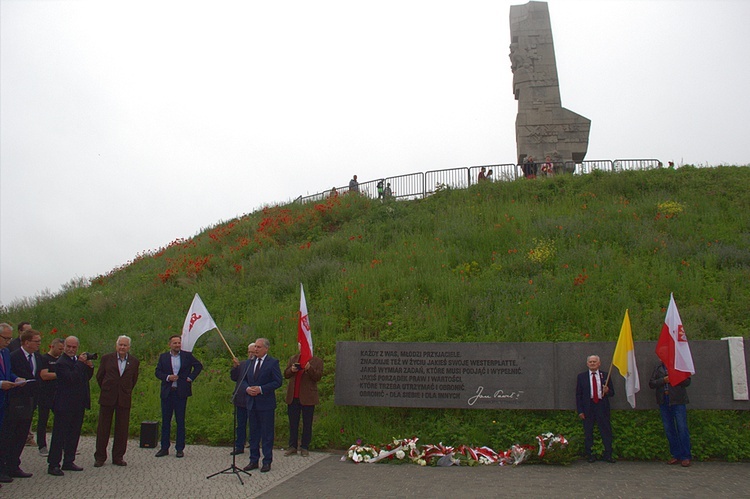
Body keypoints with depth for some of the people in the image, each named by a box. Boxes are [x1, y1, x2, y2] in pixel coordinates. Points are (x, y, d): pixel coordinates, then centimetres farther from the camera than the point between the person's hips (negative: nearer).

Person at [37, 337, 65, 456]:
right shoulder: (44, 359, -6)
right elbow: (44, 375, -18)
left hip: (58, 395, 6)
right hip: (45, 395, -6)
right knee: (43, 421, 4)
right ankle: (42, 447, 12)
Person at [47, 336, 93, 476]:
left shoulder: (79, 360, 11)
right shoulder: (61, 363, -14)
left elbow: (86, 377, 16)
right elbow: (71, 378, -27)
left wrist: (90, 367, -1)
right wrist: (80, 363, -23)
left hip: (79, 404, 8)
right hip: (65, 405, -8)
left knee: (74, 434, 14)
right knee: (59, 435, -1)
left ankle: (69, 462, 23)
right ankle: (53, 464, 6)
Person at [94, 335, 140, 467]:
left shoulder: (134, 361, 5)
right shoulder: (106, 358, 2)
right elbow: (99, 376, 11)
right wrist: (106, 390, 13)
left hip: (124, 399, 1)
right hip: (107, 398, -1)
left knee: (122, 430, 4)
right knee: (103, 428, 5)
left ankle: (118, 457, 15)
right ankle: (100, 457, 16)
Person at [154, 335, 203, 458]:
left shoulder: (187, 356, 3)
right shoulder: (163, 357, 7)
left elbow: (199, 366, 9)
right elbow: (157, 372, 4)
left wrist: (190, 377, -2)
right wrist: (167, 377, -13)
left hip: (181, 393, -2)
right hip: (167, 393, 2)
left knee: (180, 421, 3)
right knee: (165, 421, 7)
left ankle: (180, 449, 10)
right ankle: (164, 448, 17)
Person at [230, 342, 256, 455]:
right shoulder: (242, 364, 12)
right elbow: (234, 378, 7)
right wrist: (235, 366, -7)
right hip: (241, 399, 6)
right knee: (241, 425, 14)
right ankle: (239, 447, 24)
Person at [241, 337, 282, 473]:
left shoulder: (273, 362, -7)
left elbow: (278, 381, -12)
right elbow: (243, 380, 15)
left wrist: (261, 389, -18)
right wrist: (247, 388, -7)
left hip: (266, 404, -6)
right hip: (252, 403, 6)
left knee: (267, 434, 2)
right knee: (253, 433, 13)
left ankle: (267, 461, 11)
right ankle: (254, 460, 22)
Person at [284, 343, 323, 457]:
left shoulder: (317, 361, 0)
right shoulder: (292, 359, 13)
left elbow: (318, 377, -10)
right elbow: (286, 374, 9)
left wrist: (309, 369, -26)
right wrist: (291, 370, -13)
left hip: (307, 398, -3)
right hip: (293, 397, 3)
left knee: (307, 423, 4)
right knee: (293, 423, 10)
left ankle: (304, 448, 13)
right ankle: (292, 447, 20)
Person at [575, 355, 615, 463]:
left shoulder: (605, 375, 7)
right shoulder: (582, 376, 4)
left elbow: (612, 392, 10)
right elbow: (578, 394, 3)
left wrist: (607, 391, -15)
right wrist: (580, 410, -4)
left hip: (602, 406, 1)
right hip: (588, 407, -1)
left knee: (606, 431, 3)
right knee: (588, 433, 5)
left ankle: (607, 455, 14)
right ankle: (589, 455, 15)